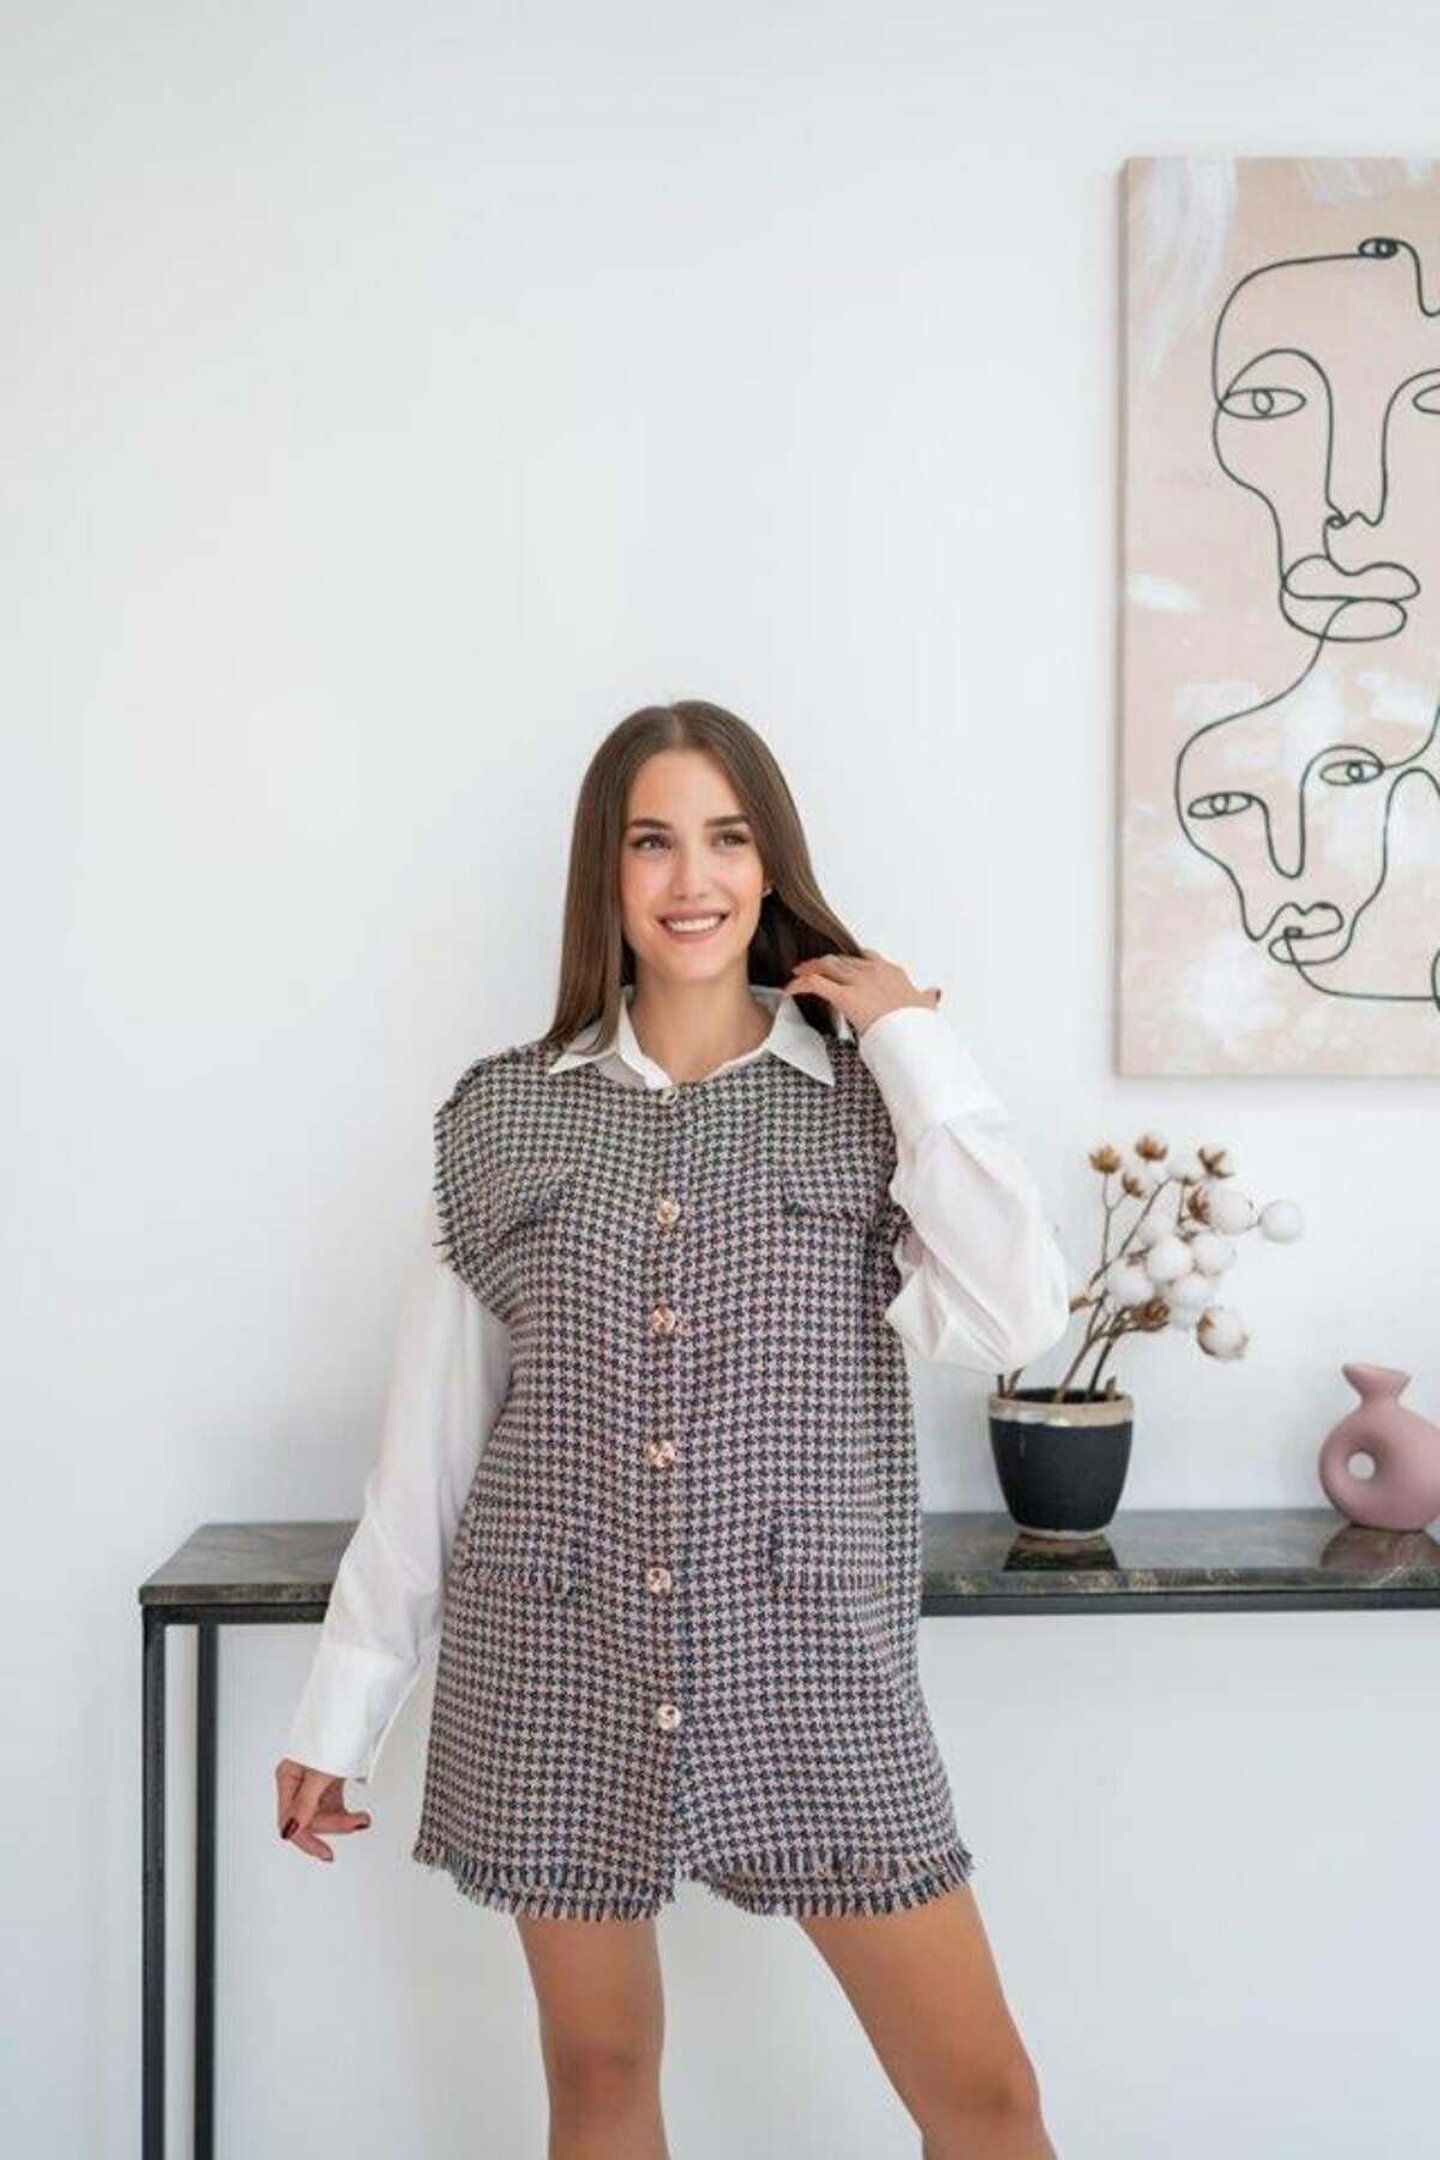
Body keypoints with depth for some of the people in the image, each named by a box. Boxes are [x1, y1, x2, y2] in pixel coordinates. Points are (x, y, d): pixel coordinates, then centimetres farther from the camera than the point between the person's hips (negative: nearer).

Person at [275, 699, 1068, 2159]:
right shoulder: (503, 1116, 4)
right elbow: (429, 1435, 7)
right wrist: (340, 1707, 7)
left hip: (810, 1668, -1)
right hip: (556, 1670, 1)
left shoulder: (869, 1096, 2)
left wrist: (917, 1046, -9)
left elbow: (1013, 1324, -15)